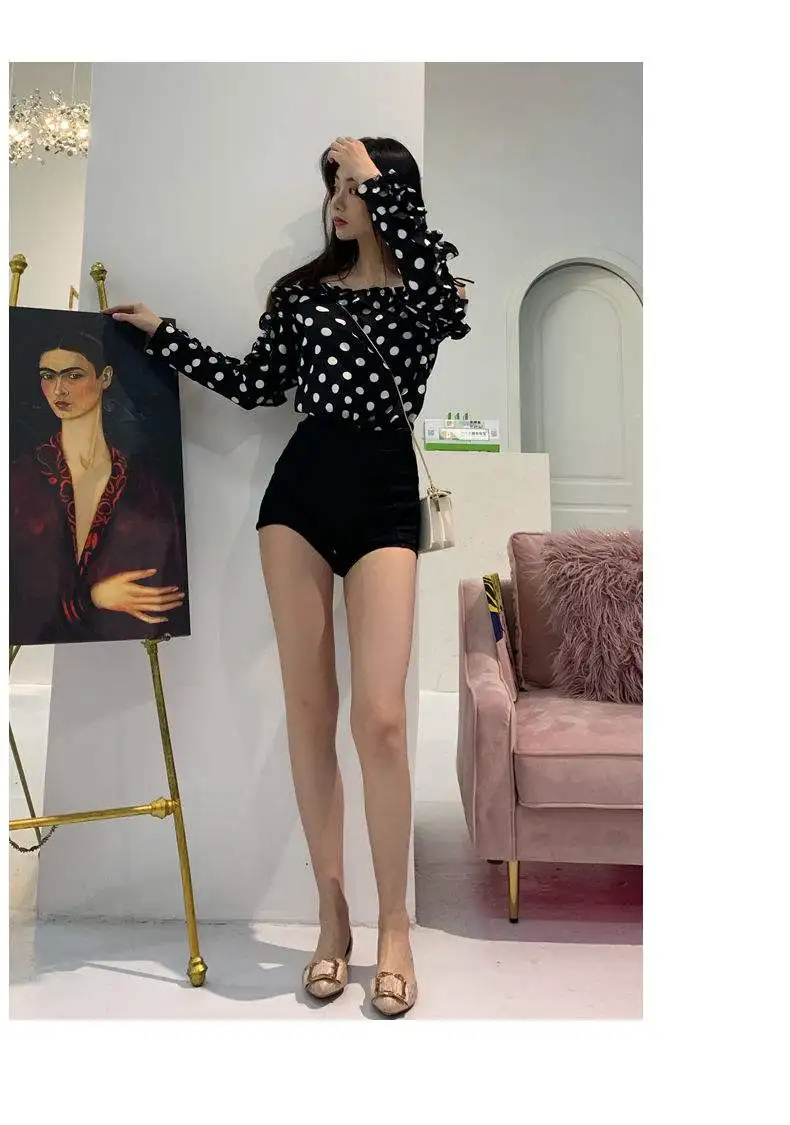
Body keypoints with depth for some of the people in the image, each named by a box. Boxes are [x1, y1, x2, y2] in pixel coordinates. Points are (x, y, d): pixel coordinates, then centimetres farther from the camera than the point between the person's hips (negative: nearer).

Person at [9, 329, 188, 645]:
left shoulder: (144, 479, 1)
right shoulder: (18, 477, 0)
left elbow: (172, 583, 6)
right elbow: (7, 590, 1)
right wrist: (92, 598, -9)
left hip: (131, 641, 1)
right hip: (41, 640, 0)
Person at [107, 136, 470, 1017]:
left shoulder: (424, 296, 8)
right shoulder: (300, 290, 16)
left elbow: (455, 304, -16)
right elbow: (256, 387, 17)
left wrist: (378, 181, -7)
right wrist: (161, 334, 19)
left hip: (385, 494, -3)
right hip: (300, 488, 3)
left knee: (380, 715, -12)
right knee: (307, 706, 2)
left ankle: (394, 926, 7)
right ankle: (332, 914, 17)